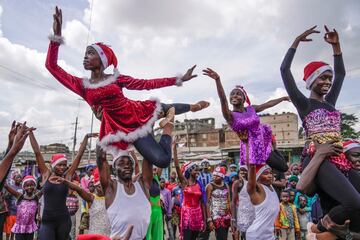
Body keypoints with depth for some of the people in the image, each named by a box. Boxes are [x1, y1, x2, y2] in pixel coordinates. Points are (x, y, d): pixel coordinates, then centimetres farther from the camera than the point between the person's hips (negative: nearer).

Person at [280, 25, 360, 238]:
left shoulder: (330, 102, 21)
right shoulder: (304, 103, 3)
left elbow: (341, 73, 31)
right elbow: (285, 71, -5)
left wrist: (336, 45, 25)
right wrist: (297, 42, -1)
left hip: (341, 158, 8)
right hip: (321, 159, -7)